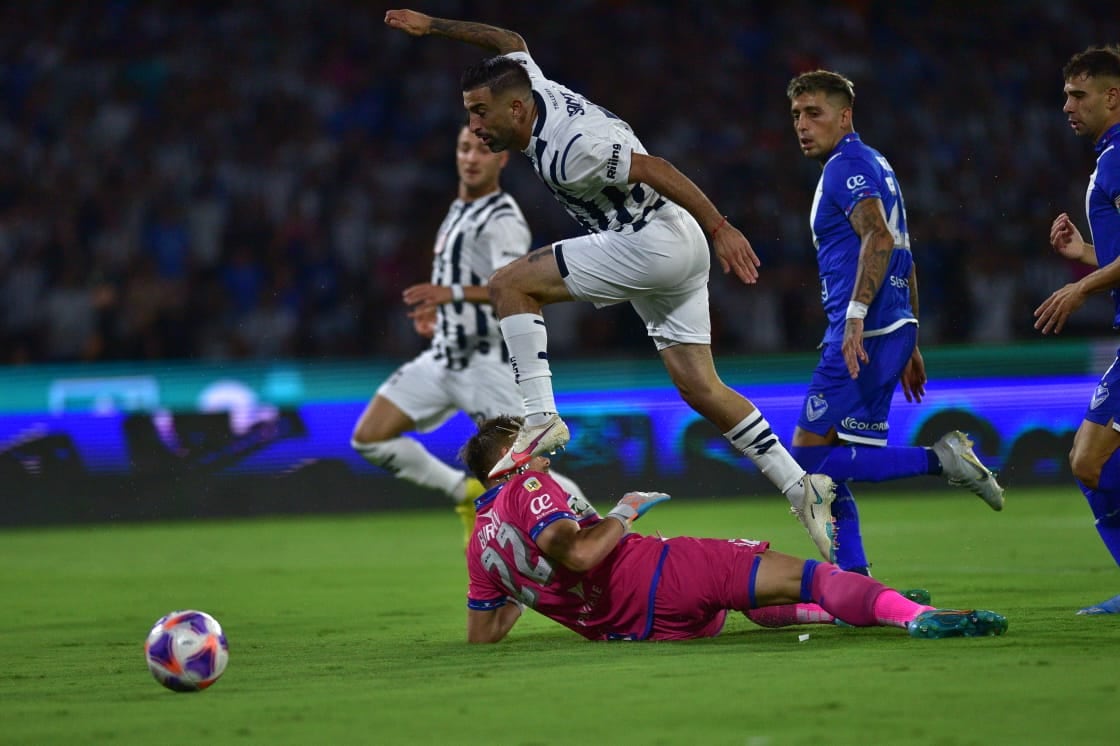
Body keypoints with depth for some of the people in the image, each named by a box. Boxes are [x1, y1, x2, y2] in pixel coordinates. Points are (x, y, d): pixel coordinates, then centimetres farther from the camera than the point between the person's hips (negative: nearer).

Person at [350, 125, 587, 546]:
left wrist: (453, 293, -41)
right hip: (444, 356, 8)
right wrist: (435, 307, 14)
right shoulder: (459, 212, 16)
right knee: (368, 439, -2)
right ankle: (466, 492, 12)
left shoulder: (503, 220, -13)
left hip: (487, 364, -8)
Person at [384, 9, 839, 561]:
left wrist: (720, 229, -23)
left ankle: (540, 420, -15)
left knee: (509, 284, -9)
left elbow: (656, 170, -23)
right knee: (698, 387, 8)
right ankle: (800, 487, 5)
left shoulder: (567, 148, -21)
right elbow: (510, 41, 25)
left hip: (651, 242, -10)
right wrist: (432, 26, 24)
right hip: (677, 250, 10)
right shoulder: (536, 89, 6)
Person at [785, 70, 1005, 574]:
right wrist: (908, 344, 29)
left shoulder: (847, 166, -7)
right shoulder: (873, 164, 23)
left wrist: (856, 315, -32)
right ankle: (853, 578, 5)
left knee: (812, 455, -11)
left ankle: (939, 460, -15)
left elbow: (879, 238, -24)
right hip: (893, 330, 10)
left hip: (865, 332, -10)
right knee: (837, 459, 9)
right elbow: (902, 257, 27)